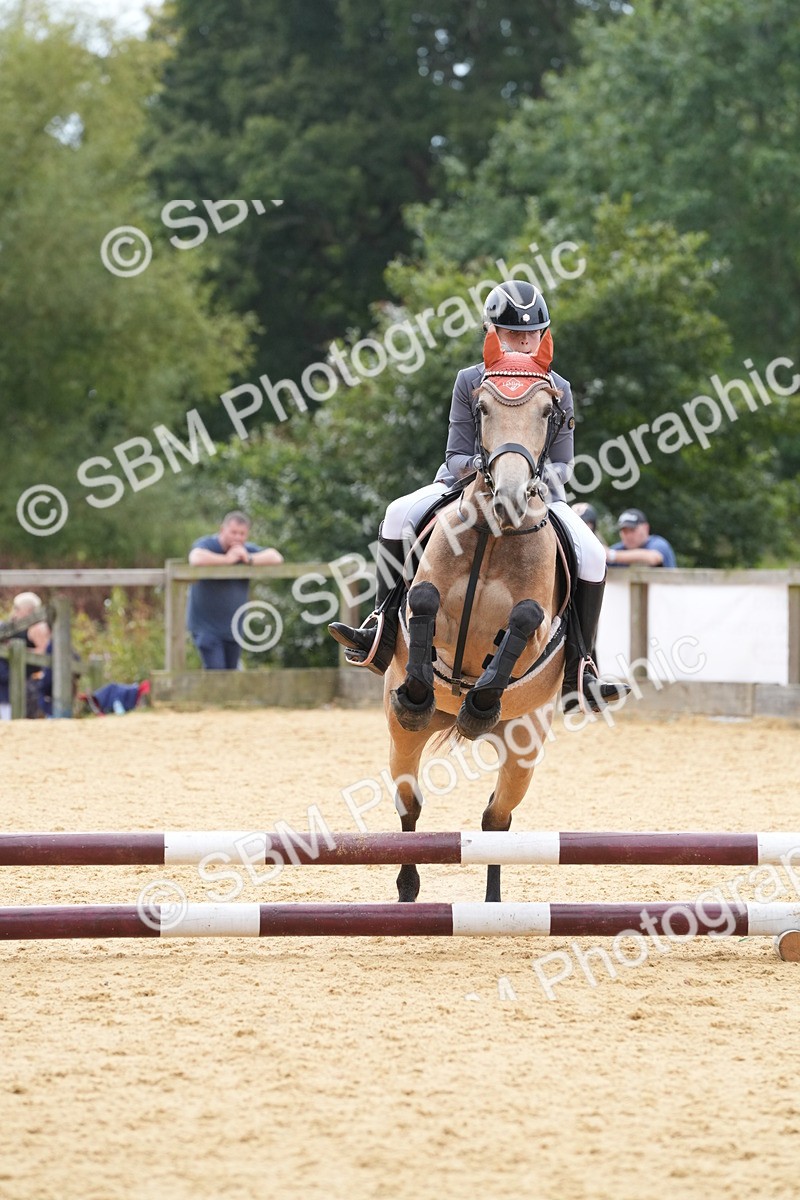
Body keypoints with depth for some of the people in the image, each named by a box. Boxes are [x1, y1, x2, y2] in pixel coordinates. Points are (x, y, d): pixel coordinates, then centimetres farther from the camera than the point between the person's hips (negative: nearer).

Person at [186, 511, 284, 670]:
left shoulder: (247, 550, 6)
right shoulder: (206, 544, -11)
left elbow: (276, 558, -4)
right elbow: (196, 559, -35)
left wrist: (249, 559, -18)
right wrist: (227, 560, -23)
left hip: (233, 627, 6)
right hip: (206, 626, -6)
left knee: (230, 674, 11)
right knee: (216, 670, -16)